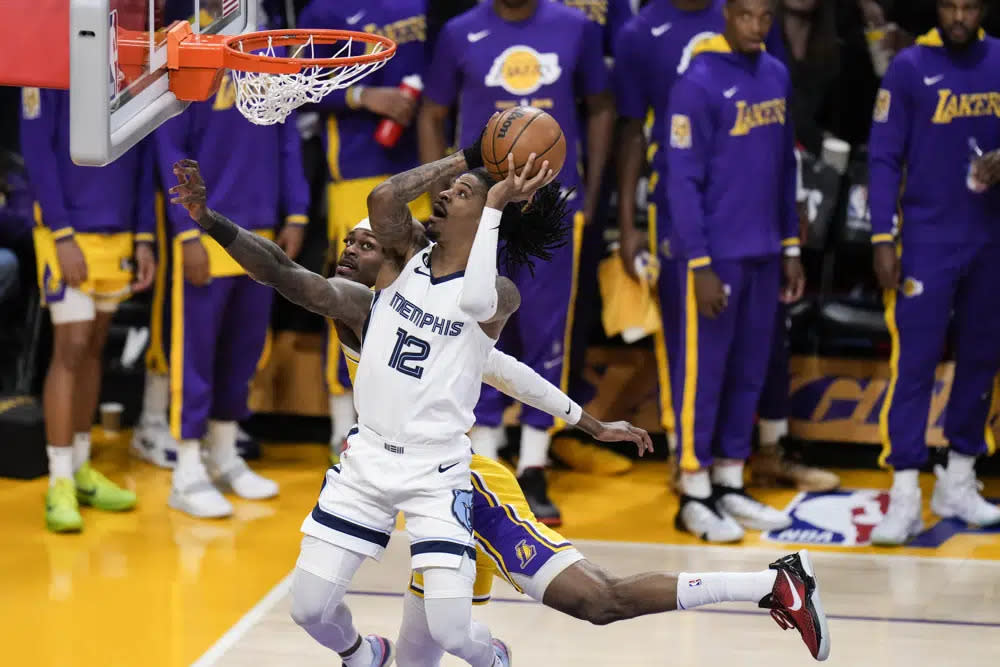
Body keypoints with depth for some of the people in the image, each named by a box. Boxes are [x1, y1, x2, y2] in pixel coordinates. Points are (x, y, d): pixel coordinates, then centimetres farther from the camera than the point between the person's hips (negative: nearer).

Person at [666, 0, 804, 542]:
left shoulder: (777, 76, 8)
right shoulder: (699, 83, -13)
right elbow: (683, 181, -14)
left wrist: (790, 246, 14)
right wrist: (700, 264, -16)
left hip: (763, 253, 7)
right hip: (716, 253, -7)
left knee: (749, 372, 12)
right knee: (704, 372, 1)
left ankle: (730, 486, 22)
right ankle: (694, 496, 9)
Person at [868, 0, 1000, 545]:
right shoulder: (910, 67, -6)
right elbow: (884, 158, -6)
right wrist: (883, 239, -11)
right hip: (927, 241, -4)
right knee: (914, 363, -7)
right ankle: (905, 497, -5)